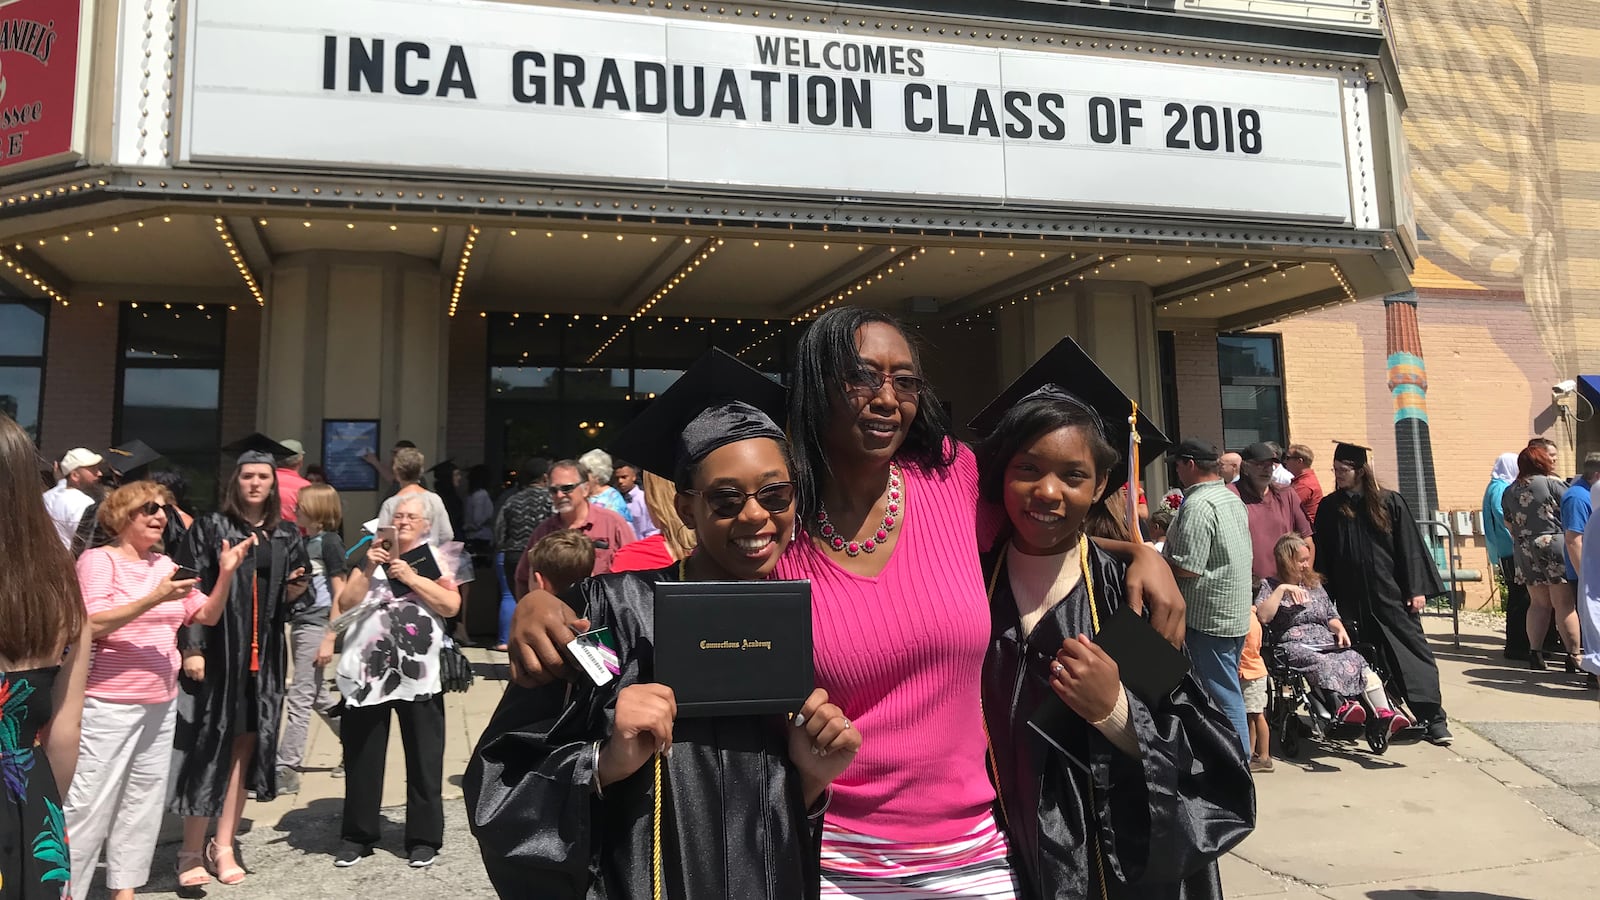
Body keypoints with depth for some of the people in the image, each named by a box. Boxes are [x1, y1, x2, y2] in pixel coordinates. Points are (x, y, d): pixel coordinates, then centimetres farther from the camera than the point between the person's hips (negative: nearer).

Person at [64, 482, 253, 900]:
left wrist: (226, 573, -6)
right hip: (109, 704, -6)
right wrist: (154, 598, -26)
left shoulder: (165, 564, 9)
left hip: (161, 703, 6)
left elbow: (207, 616, 9)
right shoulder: (98, 559, -7)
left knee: (144, 799, 11)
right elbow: (92, 625, -17)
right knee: (89, 804, -5)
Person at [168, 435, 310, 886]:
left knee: (244, 747, 7)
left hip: (264, 655, 4)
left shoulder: (287, 535, 10)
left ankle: (223, 846, 17)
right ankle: (193, 849, 10)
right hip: (217, 650, -4)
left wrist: (294, 591, -6)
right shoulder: (210, 528, -2)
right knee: (209, 748, -2)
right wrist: (191, 648, -16)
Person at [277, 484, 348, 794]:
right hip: (299, 623, 9)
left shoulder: (330, 542, -10)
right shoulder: (305, 542, 13)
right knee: (318, 695, 15)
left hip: (317, 625, -9)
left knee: (299, 697, -6)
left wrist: (330, 639, -16)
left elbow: (340, 594, -13)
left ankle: (286, 770, -1)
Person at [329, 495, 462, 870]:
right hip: (367, 671, 3)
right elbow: (345, 604, 4)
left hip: (418, 673, -2)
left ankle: (423, 838, 13)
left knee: (423, 758, 3)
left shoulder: (436, 558, 6)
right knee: (362, 757, 9)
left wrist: (411, 578, -12)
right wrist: (369, 570, -8)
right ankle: (357, 836, 21)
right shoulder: (373, 555, 14)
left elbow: (451, 605, -8)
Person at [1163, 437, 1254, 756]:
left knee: (1222, 695, -1)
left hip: (1208, 618, -9)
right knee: (1228, 692, 16)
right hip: (1237, 613, 9)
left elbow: (1187, 568, -24)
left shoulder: (1197, 504, -19)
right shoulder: (1233, 499, 12)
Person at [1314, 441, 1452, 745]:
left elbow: (1409, 547, 0)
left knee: (1413, 651, -1)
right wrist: (1325, 594, 3)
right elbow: (1322, 555, 7)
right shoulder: (1330, 507, 4)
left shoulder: (1390, 502, -1)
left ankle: (1434, 719, 4)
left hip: (1390, 594, -2)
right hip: (1351, 598, 2)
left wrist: (1416, 589, -6)